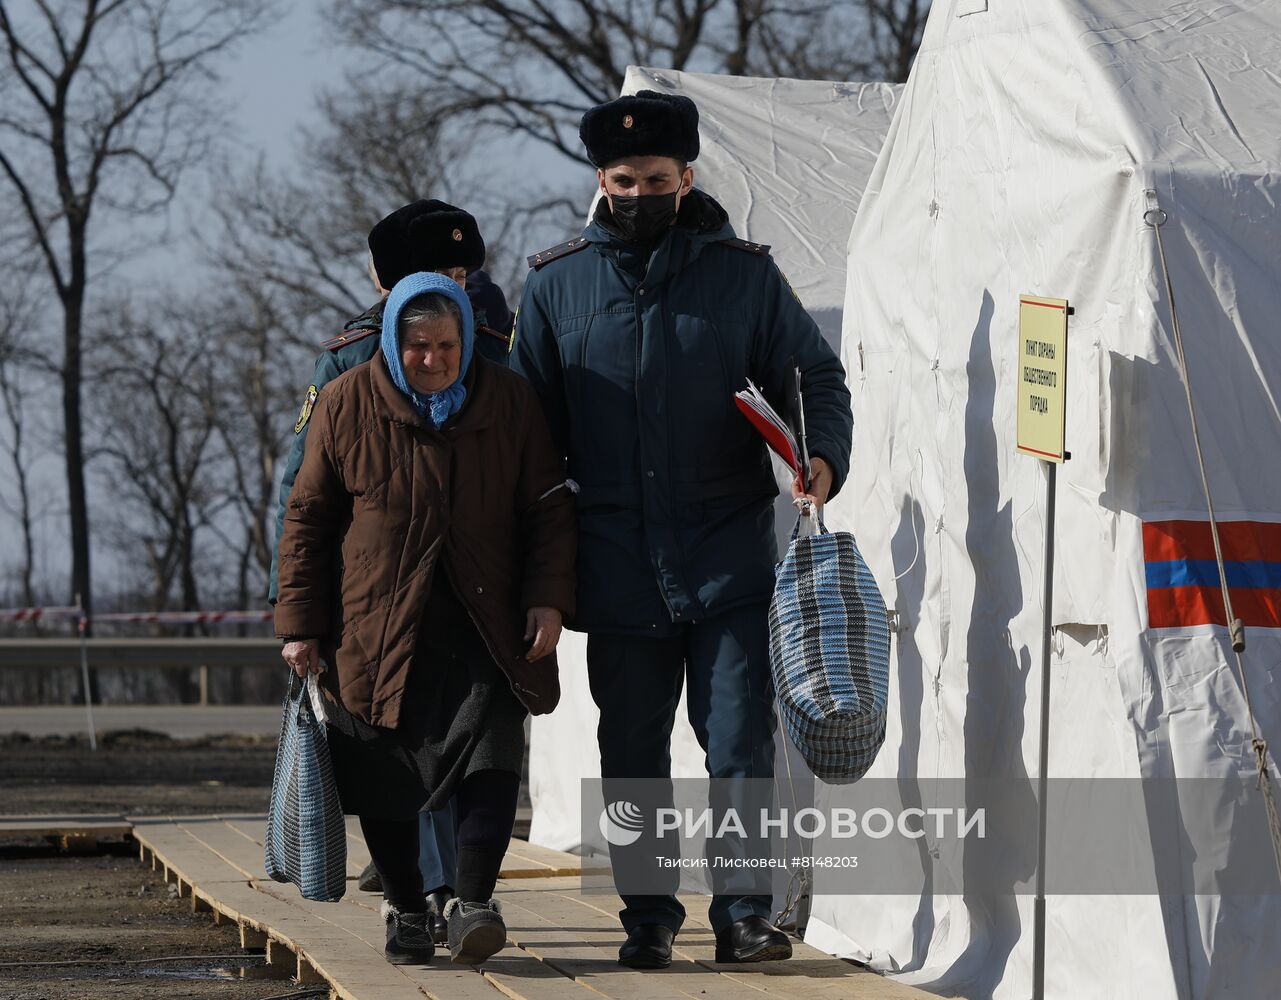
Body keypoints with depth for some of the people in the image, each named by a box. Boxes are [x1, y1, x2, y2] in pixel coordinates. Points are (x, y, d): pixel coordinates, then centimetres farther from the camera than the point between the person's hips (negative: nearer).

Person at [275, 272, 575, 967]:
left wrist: (549, 598, -6)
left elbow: (547, 510, 8)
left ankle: (473, 902, -15)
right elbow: (309, 518, 5)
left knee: (491, 756, -17)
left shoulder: (509, 402, 3)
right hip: (378, 630, 0)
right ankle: (404, 907, 19)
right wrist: (301, 625, 2)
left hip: (485, 626, 0)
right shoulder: (347, 404, 0)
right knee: (385, 779, 3)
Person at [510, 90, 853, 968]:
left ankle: (744, 912, 2)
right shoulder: (557, 284, 7)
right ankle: (649, 917, 16)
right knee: (632, 755, 6)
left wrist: (823, 455, -13)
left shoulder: (743, 273, 4)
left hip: (730, 558, -1)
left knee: (741, 743, -4)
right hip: (619, 562, 1)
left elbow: (816, 376, 9)